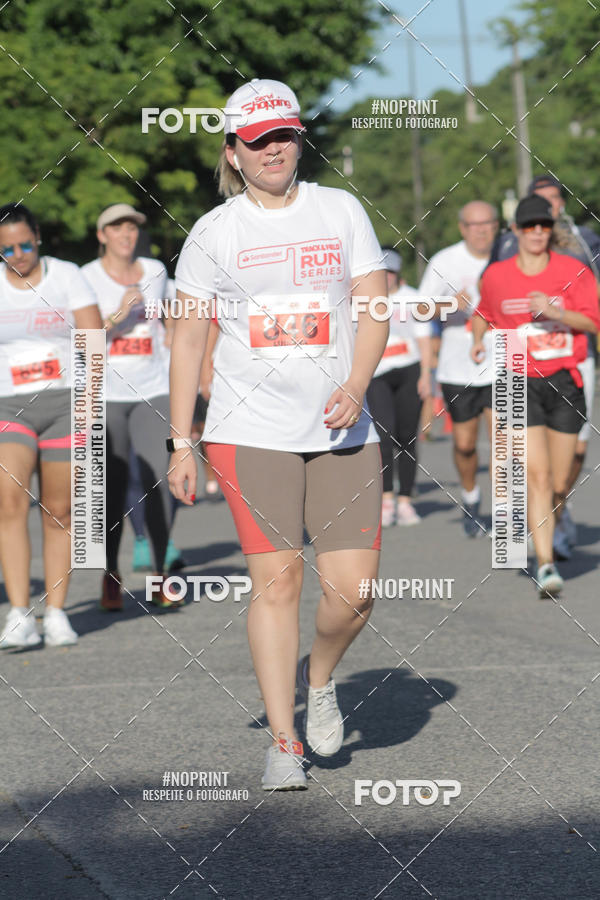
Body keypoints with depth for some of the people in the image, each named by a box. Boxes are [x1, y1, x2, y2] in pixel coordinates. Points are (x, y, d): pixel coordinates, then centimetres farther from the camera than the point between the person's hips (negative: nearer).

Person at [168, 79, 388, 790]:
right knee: (276, 580, -7)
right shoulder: (213, 232, 4)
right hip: (250, 430, -1)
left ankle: (317, 679, 26)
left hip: (341, 431, 1)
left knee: (354, 587, -6)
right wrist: (180, 444, 2)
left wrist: (355, 386, -15)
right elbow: (188, 338, 7)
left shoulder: (341, 211, 7)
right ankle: (282, 744, 1)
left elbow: (375, 307, 3)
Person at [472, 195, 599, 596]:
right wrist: (479, 340, 3)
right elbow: (484, 314, 22)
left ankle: (554, 528, 35)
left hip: (565, 381, 1)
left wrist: (555, 312, -20)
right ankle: (545, 563, -18)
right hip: (522, 382, -1)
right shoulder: (497, 275, 4)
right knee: (536, 475, -15)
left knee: (560, 480, 5)